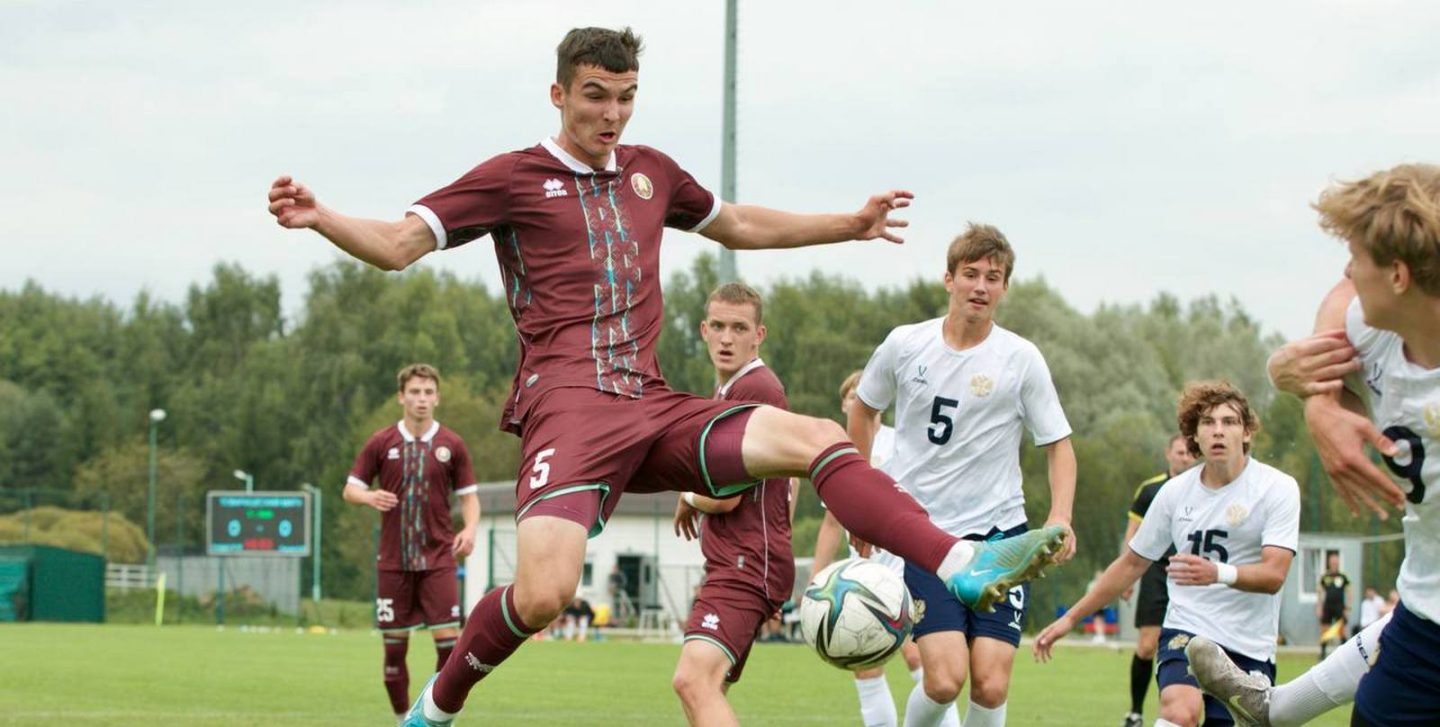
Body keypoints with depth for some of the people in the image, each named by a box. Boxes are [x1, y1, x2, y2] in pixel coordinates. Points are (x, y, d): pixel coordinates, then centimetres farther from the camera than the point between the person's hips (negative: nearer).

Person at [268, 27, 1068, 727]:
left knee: (819, 439, -12)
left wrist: (848, 225, 38)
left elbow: (739, 225, 38)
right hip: (568, 405, -6)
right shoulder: (513, 178, 4)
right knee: (543, 594, -25)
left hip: (654, 409, 6)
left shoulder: (650, 171, 20)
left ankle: (964, 567, -19)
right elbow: (398, 244, -1)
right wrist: (318, 218, -20)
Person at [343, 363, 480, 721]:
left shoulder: (452, 445, 3)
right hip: (394, 560, 0)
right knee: (394, 644, 3)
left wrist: (470, 528, -11)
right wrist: (370, 497, -17)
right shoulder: (380, 443, 2)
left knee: (447, 638, -10)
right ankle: (403, 719, 15)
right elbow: (350, 489, 6)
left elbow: (468, 494, 8)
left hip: (438, 560, 0)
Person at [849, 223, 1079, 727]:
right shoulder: (904, 345, 0)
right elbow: (862, 410, 19)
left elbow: (1058, 444, 4)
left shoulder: (1021, 359, -3)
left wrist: (1060, 519, -12)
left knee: (991, 686, -9)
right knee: (945, 679, -16)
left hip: (999, 533, 0)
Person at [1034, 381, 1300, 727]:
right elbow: (1132, 563, 16)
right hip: (1186, 630, 1)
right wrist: (1070, 618, 17)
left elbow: (1274, 574, -18)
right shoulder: (1176, 491, 3)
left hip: (1250, 647, -1)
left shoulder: (1278, 488, -7)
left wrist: (1219, 573, -37)